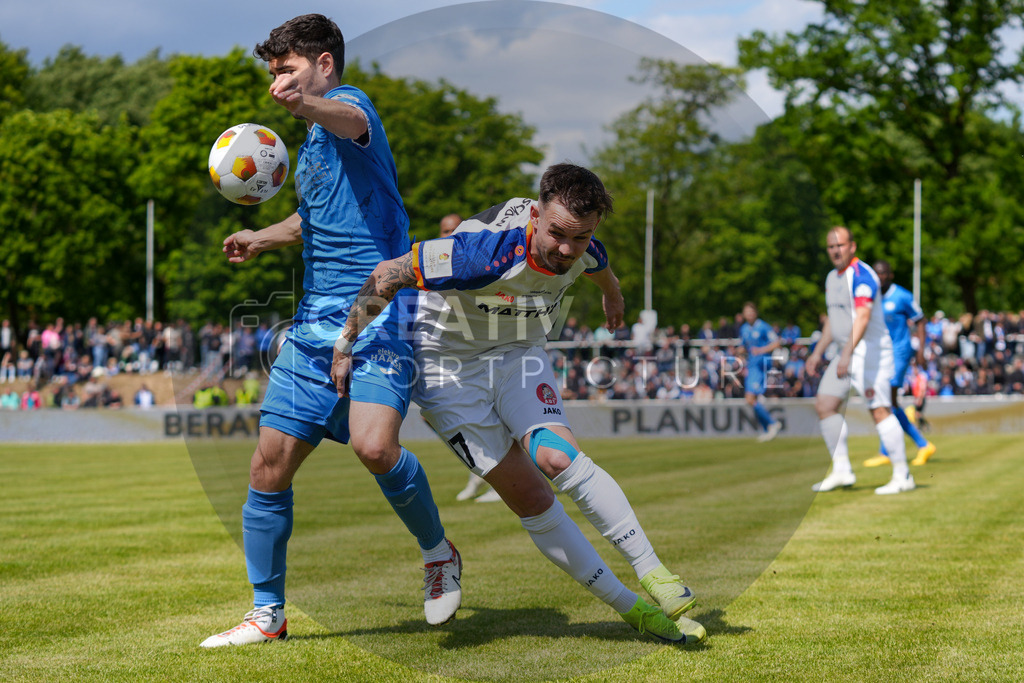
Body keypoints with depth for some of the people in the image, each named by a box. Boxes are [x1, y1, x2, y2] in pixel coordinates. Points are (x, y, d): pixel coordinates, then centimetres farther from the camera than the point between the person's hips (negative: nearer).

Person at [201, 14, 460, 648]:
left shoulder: (350, 103, -5)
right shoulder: (311, 148, 22)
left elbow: (351, 121, -34)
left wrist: (306, 103, -56)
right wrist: (264, 238, 24)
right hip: (315, 322, 8)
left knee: (374, 445, -27)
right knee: (270, 465, 3)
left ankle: (439, 552, 1)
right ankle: (267, 613, 17)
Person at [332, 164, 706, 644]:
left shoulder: (582, 250, -17)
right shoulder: (489, 252, -37)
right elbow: (388, 274, -28)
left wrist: (613, 296, 34)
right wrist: (344, 347, -18)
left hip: (519, 354, 4)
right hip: (447, 366, -4)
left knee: (558, 459, -23)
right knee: (531, 498, -9)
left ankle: (654, 574, -17)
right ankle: (631, 609, -1)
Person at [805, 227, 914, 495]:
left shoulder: (861, 275, -16)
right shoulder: (832, 278, 15)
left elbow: (863, 317, -28)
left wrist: (847, 354, -37)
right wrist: (818, 352, 22)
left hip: (870, 350, -10)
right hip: (845, 353, 10)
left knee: (879, 410, -13)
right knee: (824, 404, 5)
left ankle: (903, 476, -8)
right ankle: (842, 471, 11)